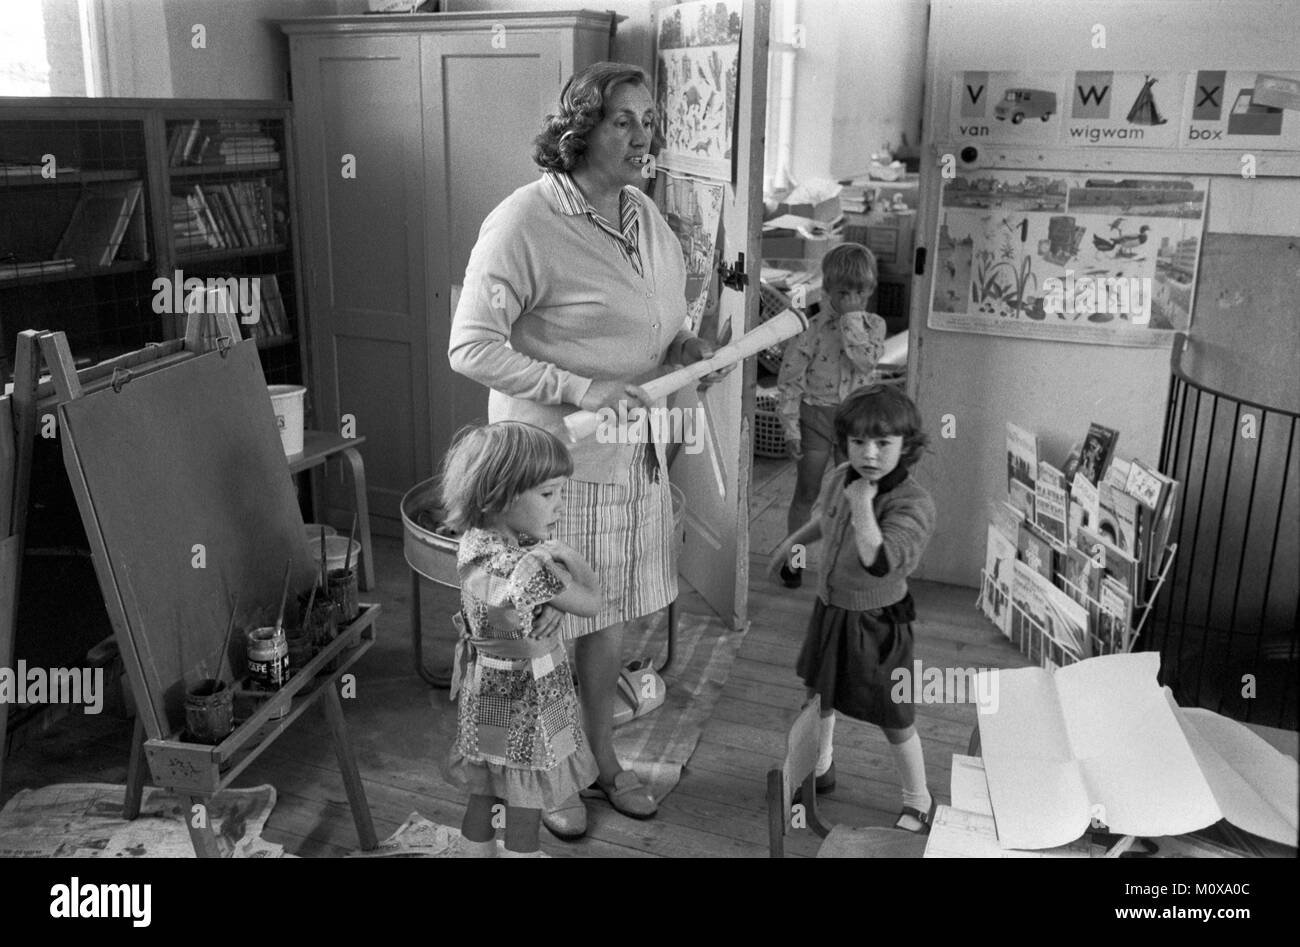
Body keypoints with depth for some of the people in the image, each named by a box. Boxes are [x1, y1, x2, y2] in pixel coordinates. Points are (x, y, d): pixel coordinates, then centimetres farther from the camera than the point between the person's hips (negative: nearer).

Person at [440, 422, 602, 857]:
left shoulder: (474, 541, -7)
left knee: (482, 797, 21)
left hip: (483, 696, 8)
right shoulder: (528, 567, -31)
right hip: (525, 703, -7)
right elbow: (591, 603, -17)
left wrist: (551, 554, -8)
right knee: (524, 813, 10)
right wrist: (570, 558, -7)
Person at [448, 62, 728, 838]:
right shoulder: (524, 223, -17)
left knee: (612, 618, 18)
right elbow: (469, 348, -19)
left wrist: (685, 350, -2)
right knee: (550, 627, 7)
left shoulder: (645, 214, 7)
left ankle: (603, 756, 38)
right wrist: (576, 389, -24)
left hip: (636, 453, 7)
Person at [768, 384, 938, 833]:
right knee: (818, 694, 25)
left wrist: (863, 504, -39)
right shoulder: (839, 477, -6)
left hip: (876, 622, -7)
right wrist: (791, 542, 26)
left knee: (893, 719, 6)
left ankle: (919, 802, 29)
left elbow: (878, 563, -41)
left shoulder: (913, 503, -28)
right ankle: (820, 768, 51)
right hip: (830, 607, 7)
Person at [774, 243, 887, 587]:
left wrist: (851, 318, -20)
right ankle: (793, 557, 23)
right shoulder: (813, 327, -11)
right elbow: (790, 379, -9)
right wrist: (791, 427, -11)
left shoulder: (873, 325, -2)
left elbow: (866, 361, -22)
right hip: (816, 414, -2)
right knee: (806, 492, 7)